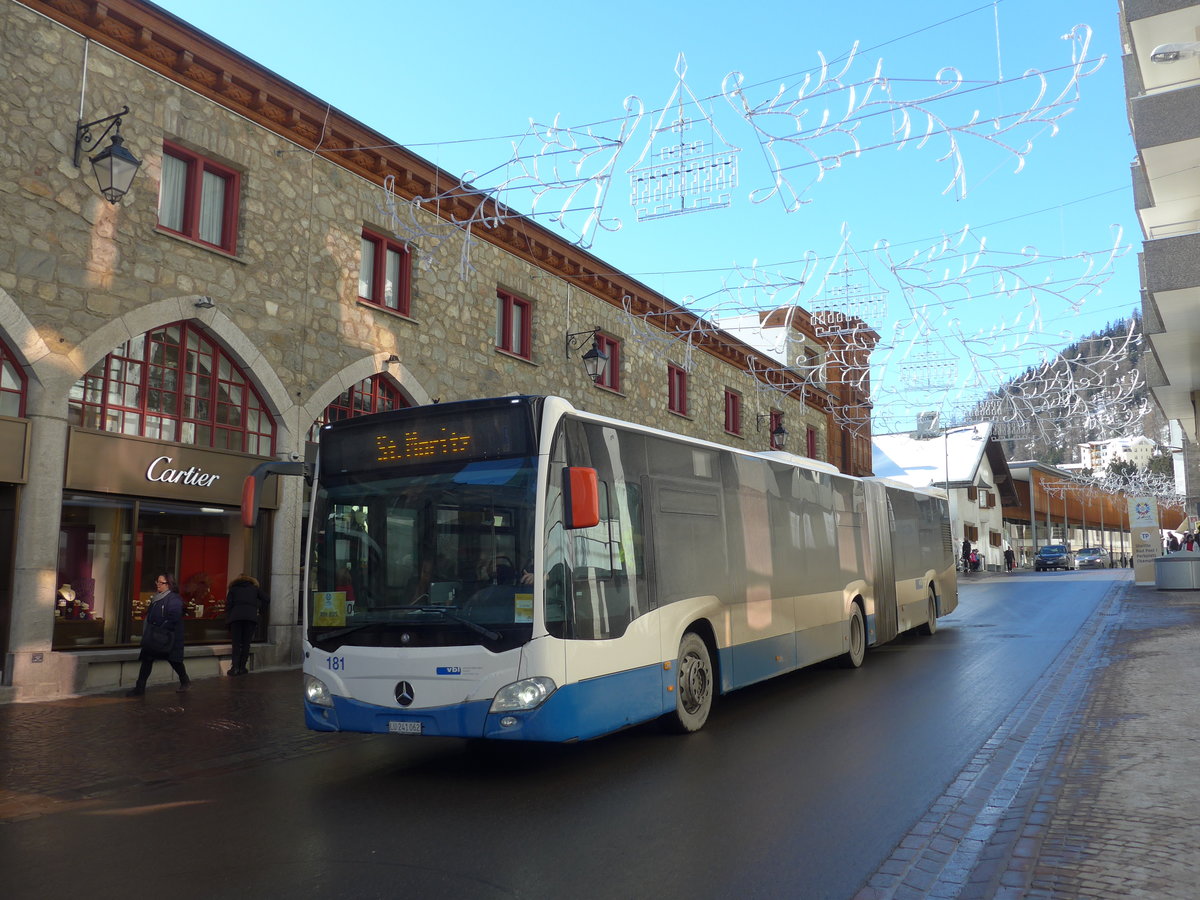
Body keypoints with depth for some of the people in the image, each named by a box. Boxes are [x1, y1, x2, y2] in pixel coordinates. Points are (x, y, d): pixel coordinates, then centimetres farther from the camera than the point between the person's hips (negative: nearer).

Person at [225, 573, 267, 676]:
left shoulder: (233, 588, 21)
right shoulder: (254, 588, 23)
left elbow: (228, 605, 11)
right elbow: (265, 599, 14)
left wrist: (227, 620, 10)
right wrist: (260, 610, 23)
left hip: (236, 616, 0)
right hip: (251, 616, 0)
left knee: (236, 643, 2)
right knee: (246, 643, 4)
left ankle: (235, 667, -9)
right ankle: (242, 667, 1)